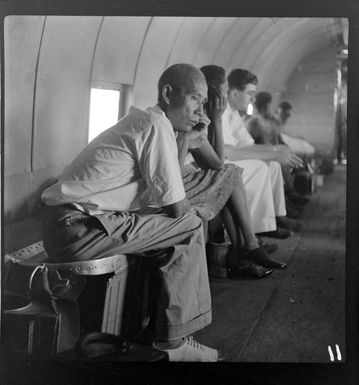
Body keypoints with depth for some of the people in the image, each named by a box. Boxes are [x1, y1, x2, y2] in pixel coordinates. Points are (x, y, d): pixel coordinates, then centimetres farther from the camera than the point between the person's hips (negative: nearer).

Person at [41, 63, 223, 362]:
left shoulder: (141, 120, 18)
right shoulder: (156, 124, -12)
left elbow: (162, 197, 17)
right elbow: (178, 207, -11)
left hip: (64, 223, 10)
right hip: (78, 229, -10)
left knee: (176, 226, 17)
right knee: (189, 227, -7)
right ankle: (175, 342, 1)